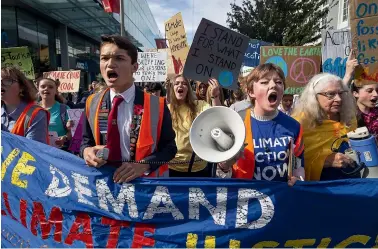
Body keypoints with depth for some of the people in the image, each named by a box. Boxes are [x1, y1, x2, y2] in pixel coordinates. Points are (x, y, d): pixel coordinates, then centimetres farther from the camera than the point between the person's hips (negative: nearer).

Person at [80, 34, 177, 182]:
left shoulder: (157, 105, -12)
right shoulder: (92, 104, -2)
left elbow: (169, 147, -8)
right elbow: (86, 140, 9)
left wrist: (143, 165, -24)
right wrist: (86, 151, -15)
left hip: (144, 181, -2)